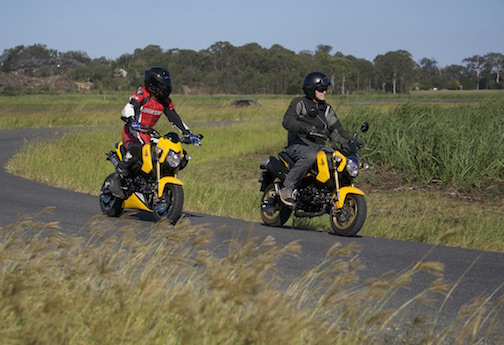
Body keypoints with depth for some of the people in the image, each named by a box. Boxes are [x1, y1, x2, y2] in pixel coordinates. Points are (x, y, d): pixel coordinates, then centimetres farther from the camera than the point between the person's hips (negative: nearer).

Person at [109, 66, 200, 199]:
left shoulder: (165, 101, 7)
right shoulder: (141, 94, -14)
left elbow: (175, 118, 8)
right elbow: (127, 110, -29)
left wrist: (188, 134, -2)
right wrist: (132, 122, -50)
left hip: (148, 134, 7)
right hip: (132, 132, -7)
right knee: (135, 150, -39)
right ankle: (117, 180, -27)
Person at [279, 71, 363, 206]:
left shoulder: (326, 109, 20)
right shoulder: (299, 103, -1)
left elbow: (335, 128, 15)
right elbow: (287, 121, -17)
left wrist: (352, 140, -3)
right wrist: (308, 129, -31)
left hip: (319, 146, 6)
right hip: (298, 144, -6)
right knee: (310, 156, -39)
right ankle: (287, 187, -33)